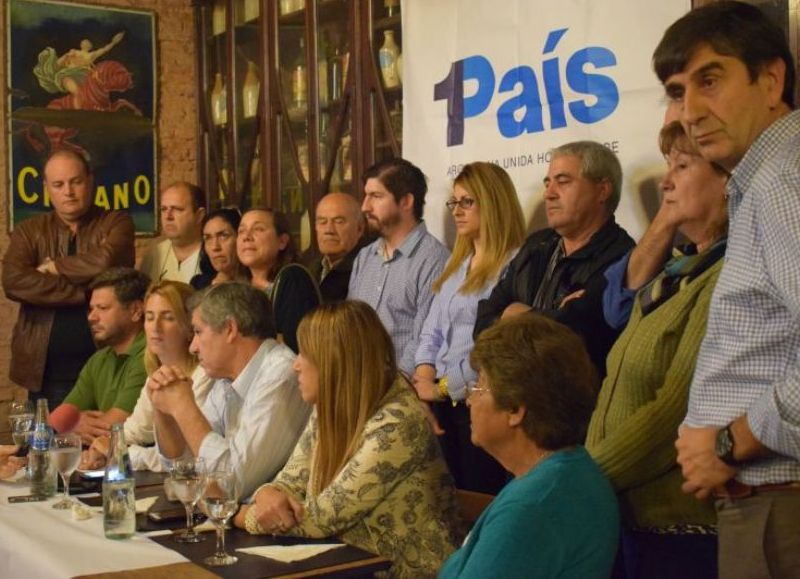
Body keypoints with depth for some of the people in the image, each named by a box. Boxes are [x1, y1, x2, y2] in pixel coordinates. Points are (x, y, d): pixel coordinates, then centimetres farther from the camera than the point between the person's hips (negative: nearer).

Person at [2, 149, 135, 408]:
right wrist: (87, 292, -15)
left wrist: (52, 267, -5)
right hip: (46, 372, 2)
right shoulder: (29, 231, 8)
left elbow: (105, 262, -19)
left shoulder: (115, 223, 4)